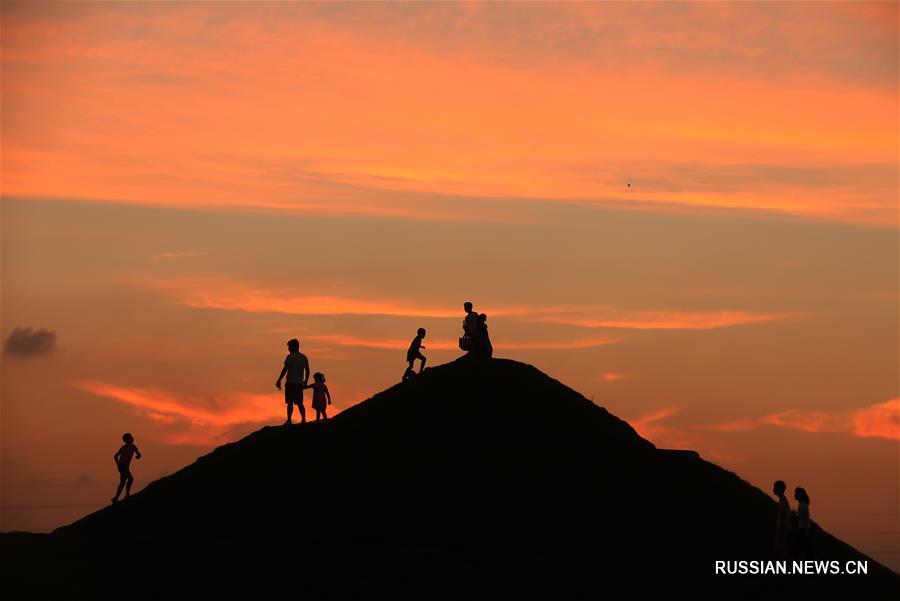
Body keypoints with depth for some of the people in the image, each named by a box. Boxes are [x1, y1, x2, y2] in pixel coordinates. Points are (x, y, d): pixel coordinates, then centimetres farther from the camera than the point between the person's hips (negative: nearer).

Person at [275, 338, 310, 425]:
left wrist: (278, 381, -6)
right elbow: (307, 371, 15)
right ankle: (303, 420, 2)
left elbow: (285, 369, -10)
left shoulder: (290, 357, -6)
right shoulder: (304, 357, 12)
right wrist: (305, 382, 24)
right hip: (299, 383, 6)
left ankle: (289, 420, -9)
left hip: (290, 382, -6)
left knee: (290, 402, -5)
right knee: (299, 403, 9)